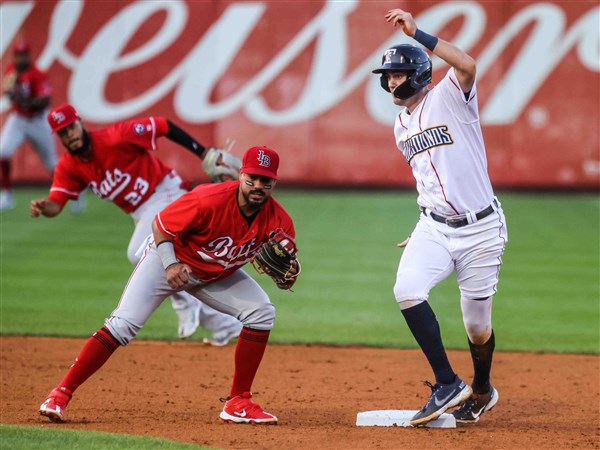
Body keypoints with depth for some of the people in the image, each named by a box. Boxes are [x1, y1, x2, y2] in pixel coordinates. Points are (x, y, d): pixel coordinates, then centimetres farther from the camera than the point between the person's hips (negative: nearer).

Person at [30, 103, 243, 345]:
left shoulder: (116, 138, -23)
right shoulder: (68, 167, -4)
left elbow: (164, 126, -17)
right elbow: (55, 205, -13)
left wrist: (207, 155, -18)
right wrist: (41, 207, -38)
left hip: (166, 194, -8)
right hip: (142, 213, 8)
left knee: (139, 253, -25)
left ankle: (186, 306, -6)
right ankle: (226, 325, 24)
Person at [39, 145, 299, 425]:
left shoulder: (277, 220, -22)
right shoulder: (209, 200, -34)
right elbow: (160, 225, -20)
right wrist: (170, 264, -32)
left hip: (218, 275, 5)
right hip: (170, 258, -5)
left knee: (261, 312, -12)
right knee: (122, 325, -18)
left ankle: (238, 403, -2)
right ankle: (60, 395, -11)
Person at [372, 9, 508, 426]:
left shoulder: (450, 97, -8)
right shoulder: (401, 126, 13)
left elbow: (467, 64, -31)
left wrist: (417, 32, -27)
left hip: (480, 228, -5)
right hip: (434, 227, 5)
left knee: (478, 326, 3)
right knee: (407, 289, -23)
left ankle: (482, 390, 33)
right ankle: (448, 385, -15)